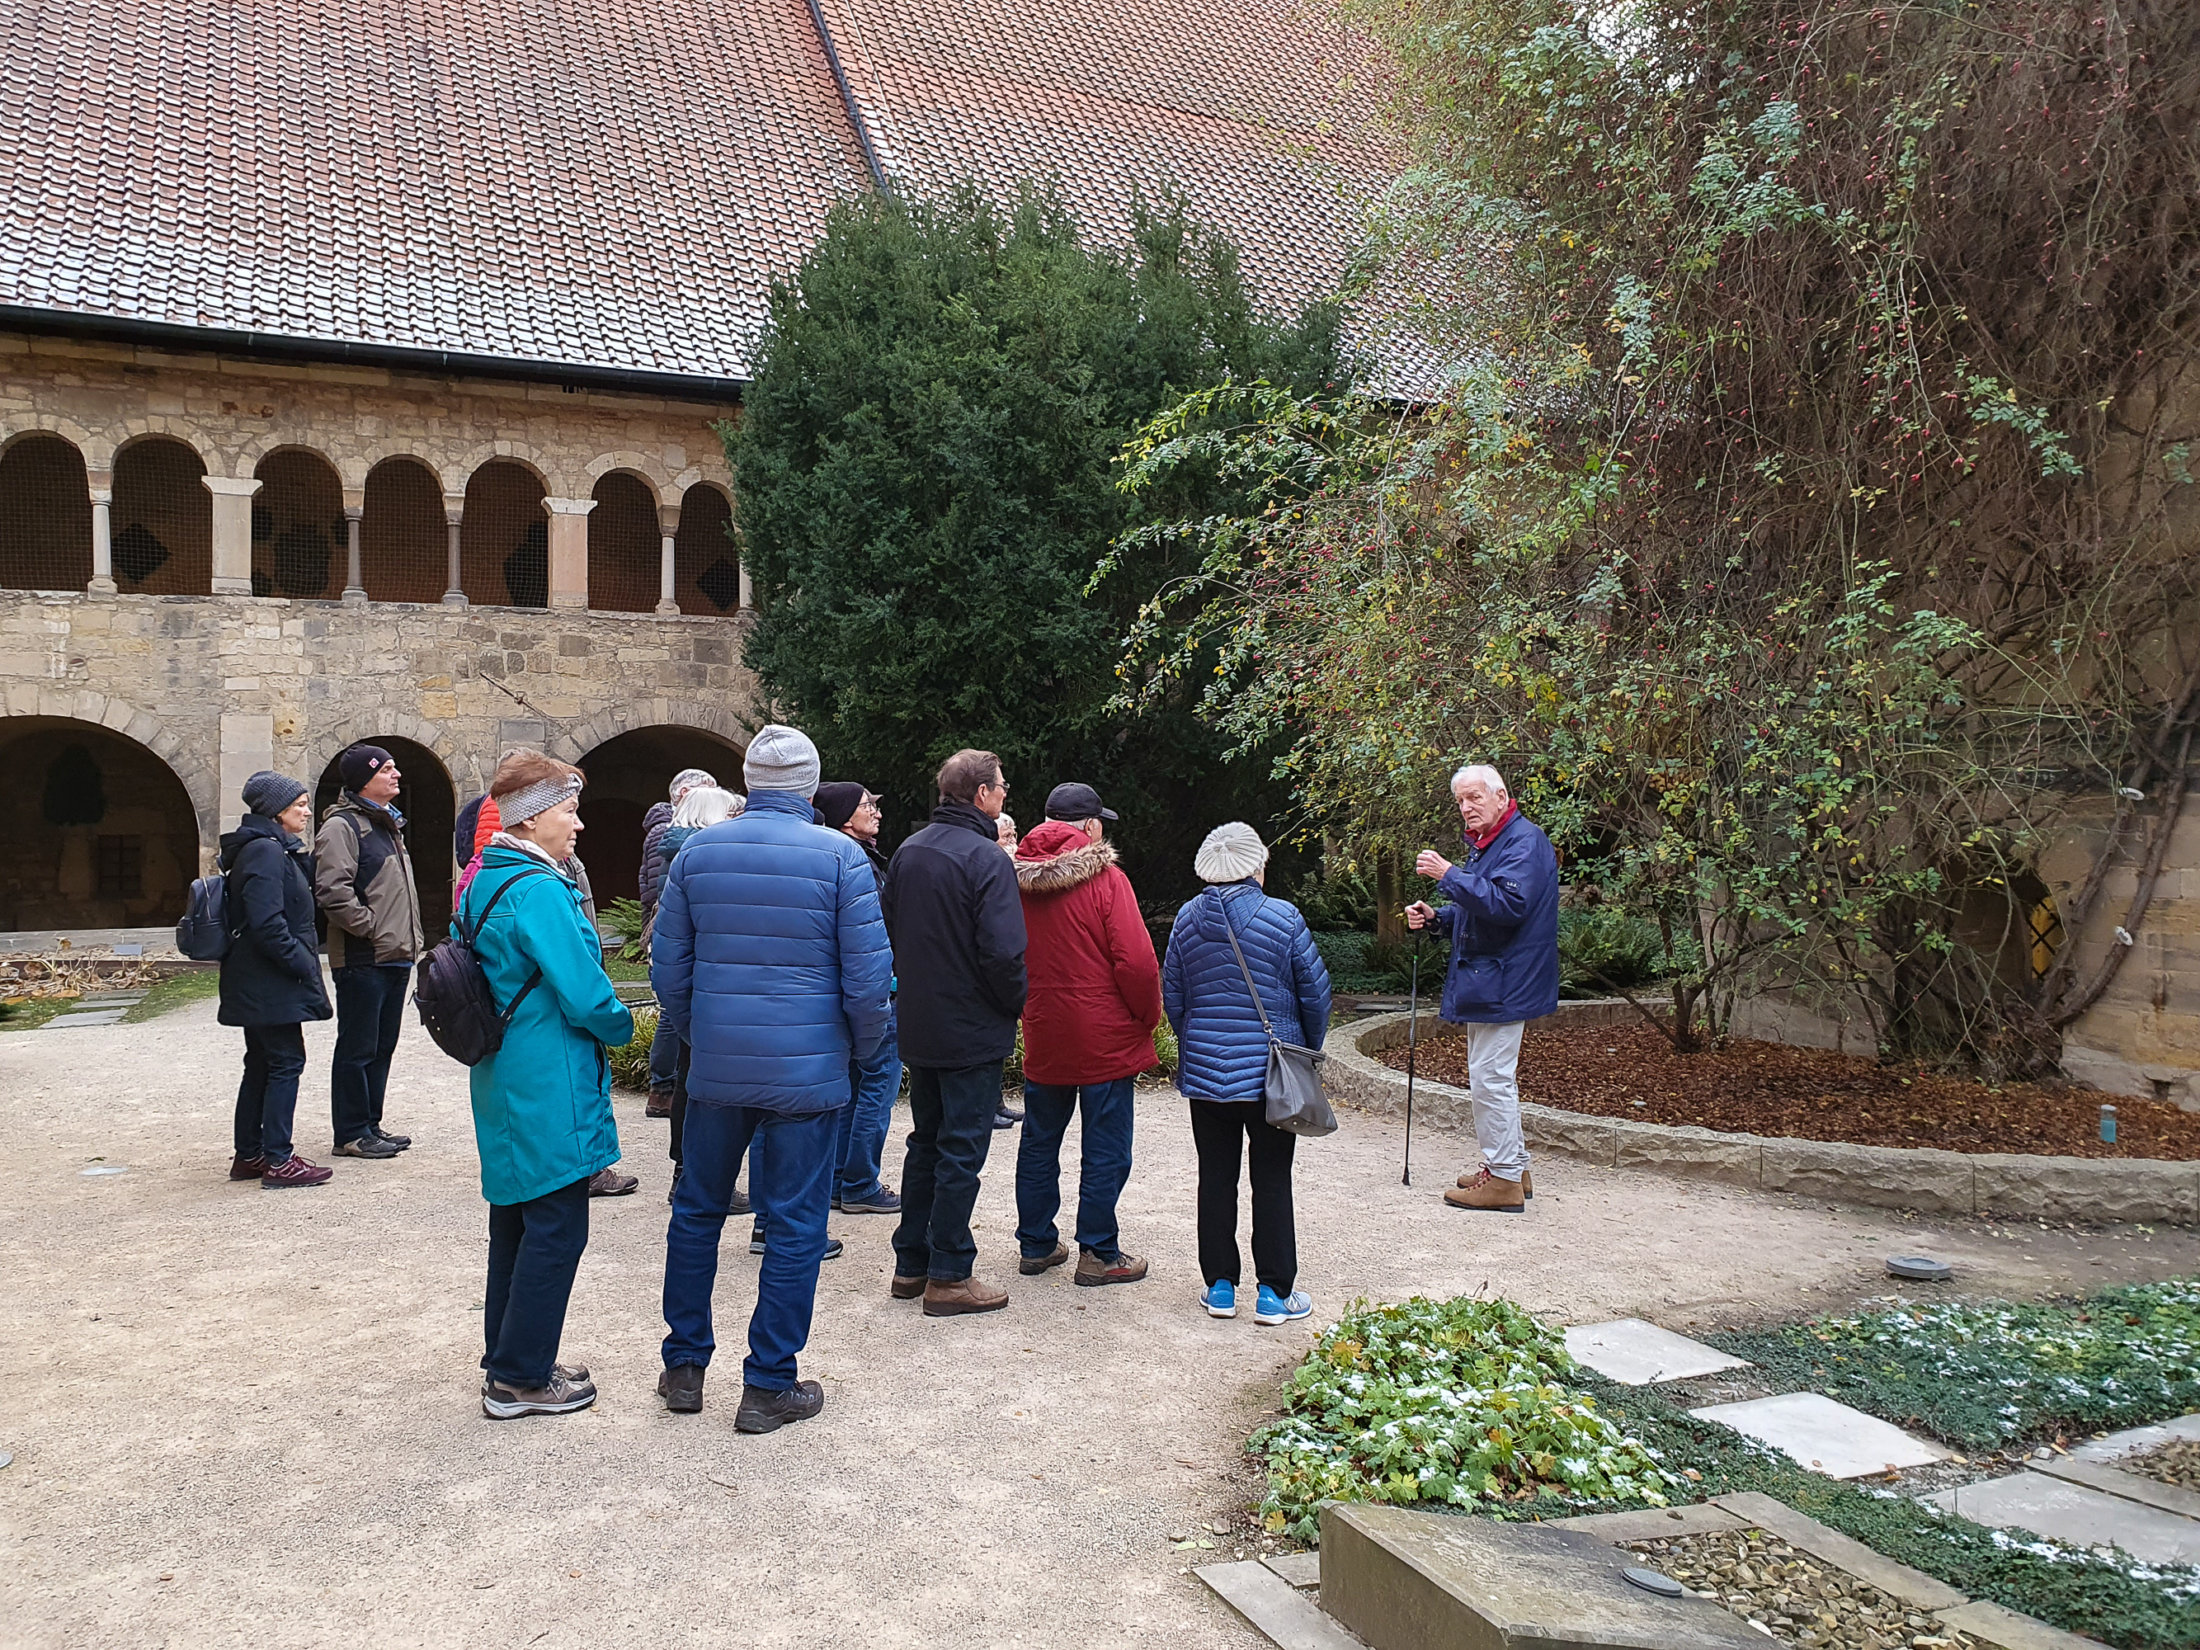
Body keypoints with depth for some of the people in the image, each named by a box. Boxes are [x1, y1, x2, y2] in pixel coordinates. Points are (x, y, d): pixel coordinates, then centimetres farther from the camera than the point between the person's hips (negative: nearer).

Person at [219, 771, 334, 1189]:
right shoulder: (266, 852, -17)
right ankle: (278, 1161, -3)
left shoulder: (276, 850, 15)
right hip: (271, 982, -11)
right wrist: (302, 962, -17)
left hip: (255, 983, 11)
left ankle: (248, 1155, 22)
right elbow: (267, 923, -24)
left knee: (262, 1064, 15)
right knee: (286, 1062, -6)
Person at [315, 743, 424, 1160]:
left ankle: (370, 1125, 23)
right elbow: (332, 890, -22)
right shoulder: (342, 826, -11)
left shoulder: (390, 824, 19)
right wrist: (371, 929, -18)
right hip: (363, 959, -9)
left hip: (395, 957, 9)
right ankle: (351, 1134, 6)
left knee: (382, 1047, 14)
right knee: (357, 1049, -2)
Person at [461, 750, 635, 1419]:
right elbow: (584, 994, -23)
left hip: (506, 1084, 10)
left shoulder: (484, 883, 10)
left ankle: (508, 1362, 30)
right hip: (549, 1092, -10)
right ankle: (520, 1378, 9)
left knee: (516, 1221, 19)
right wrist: (622, 1024, -2)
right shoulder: (538, 891, -20)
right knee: (557, 1230, 0)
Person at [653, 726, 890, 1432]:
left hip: (715, 1070, 4)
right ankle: (769, 1386, 14)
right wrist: (862, 1049, 7)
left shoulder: (697, 852, 2)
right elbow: (868, 977, -10)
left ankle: (684, 1367, 28)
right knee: (795, 1227, 7)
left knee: (696, 1211, 18)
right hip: (808, 1074, -3)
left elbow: (668, 970, 6)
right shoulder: (840, 857, -9)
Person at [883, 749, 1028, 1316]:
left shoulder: (907, 851, 7)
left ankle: (911, 1263, 24)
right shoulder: (986, 858, -17)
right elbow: (1003, 951, -24)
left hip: (918, 1029, 8)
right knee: (961, 1151, 1)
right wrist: (1015, 1005, -7)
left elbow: (888, 931, 14)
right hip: (972, 1032, -7)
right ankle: (948, 1276, 7)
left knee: (926, 1141, 18)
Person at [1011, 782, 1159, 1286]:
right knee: (1104, 1150, 3)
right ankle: (1098, 1254, 9)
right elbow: (1137, 961, -17)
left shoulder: (1019, 880, 3)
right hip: (1104, 1038, -6)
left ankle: (1035, 1244, 24)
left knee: (1039, 1143, 15)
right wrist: (1148, 1017, -2)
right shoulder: (1105, 878, -14)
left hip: (1042, 1037, 6)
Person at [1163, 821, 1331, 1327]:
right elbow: (1315, 992, -4)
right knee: (1272, 1180, 6)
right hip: (1271, 1075, -3)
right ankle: (1274, 1292, 11)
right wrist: (1310, 1049, 12)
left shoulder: (1188, 919, -1)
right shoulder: (1283, 917, -10)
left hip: (1204, 1071, 3)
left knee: (1216, 1177, 11)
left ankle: (1220, 1286, 17)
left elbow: (1172, 997, 5)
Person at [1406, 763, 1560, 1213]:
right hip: (1485, 979, 11)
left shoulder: (1524, 841, -15)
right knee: (1492, 1075, 17)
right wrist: (1435, 918, 7)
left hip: (1502, 983, -11)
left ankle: (1504, 1180, 1)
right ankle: (1511, 1166, 27)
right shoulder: (1486, 844, 18)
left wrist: (1448, 874, -27)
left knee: (1490, 1077, -7)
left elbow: (1507, 904, -29)